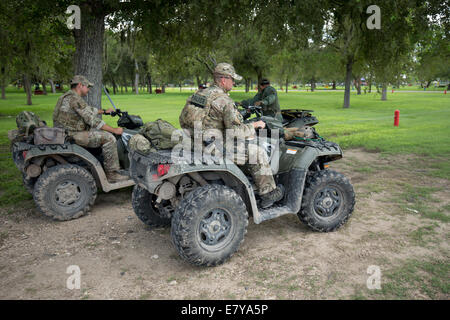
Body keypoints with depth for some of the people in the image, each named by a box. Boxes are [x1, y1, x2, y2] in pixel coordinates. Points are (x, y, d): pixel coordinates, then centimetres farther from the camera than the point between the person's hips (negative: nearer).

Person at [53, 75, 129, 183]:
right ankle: (112, 174, -11)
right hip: (72, 135, -11)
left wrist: (104, 111, 37)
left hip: (67, 132, 11)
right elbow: (92, 120, -20)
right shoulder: (74, 99, -16)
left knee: (102, 133, 21)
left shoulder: (68, 97, 18)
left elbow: (89, 110, 31)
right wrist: (114, 130, -15)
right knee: (108, 138, -15)